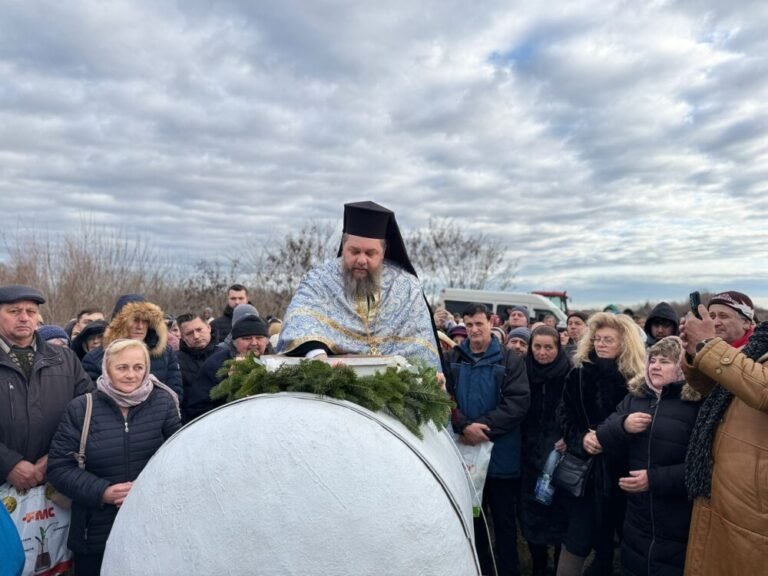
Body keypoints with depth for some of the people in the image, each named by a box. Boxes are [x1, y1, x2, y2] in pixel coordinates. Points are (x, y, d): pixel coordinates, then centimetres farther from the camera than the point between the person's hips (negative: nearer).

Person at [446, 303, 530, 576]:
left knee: (504, 520, 12)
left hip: (501, 453, -2)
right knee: (472, 516, 16)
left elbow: (518, 402, -12)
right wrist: (464, 426, -21)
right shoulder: (452, 359, 3)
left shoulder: (510, 360, -2)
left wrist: (484, 426, -20)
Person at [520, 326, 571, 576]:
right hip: (529, 452, 2)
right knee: (531, 509, 7)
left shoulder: (570, 373, -7)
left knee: (560, 508, 3)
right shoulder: (523, 372, -1)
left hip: (560, 452, -2)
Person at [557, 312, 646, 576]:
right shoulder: (579, 373, 1)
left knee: (606, 539, 14)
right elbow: (564, 416, 3)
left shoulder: (637, 378, -4)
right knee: (577, 539, 4)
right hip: (585, 464, 1)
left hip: (620, 468, 0)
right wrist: (580, 438, -14)